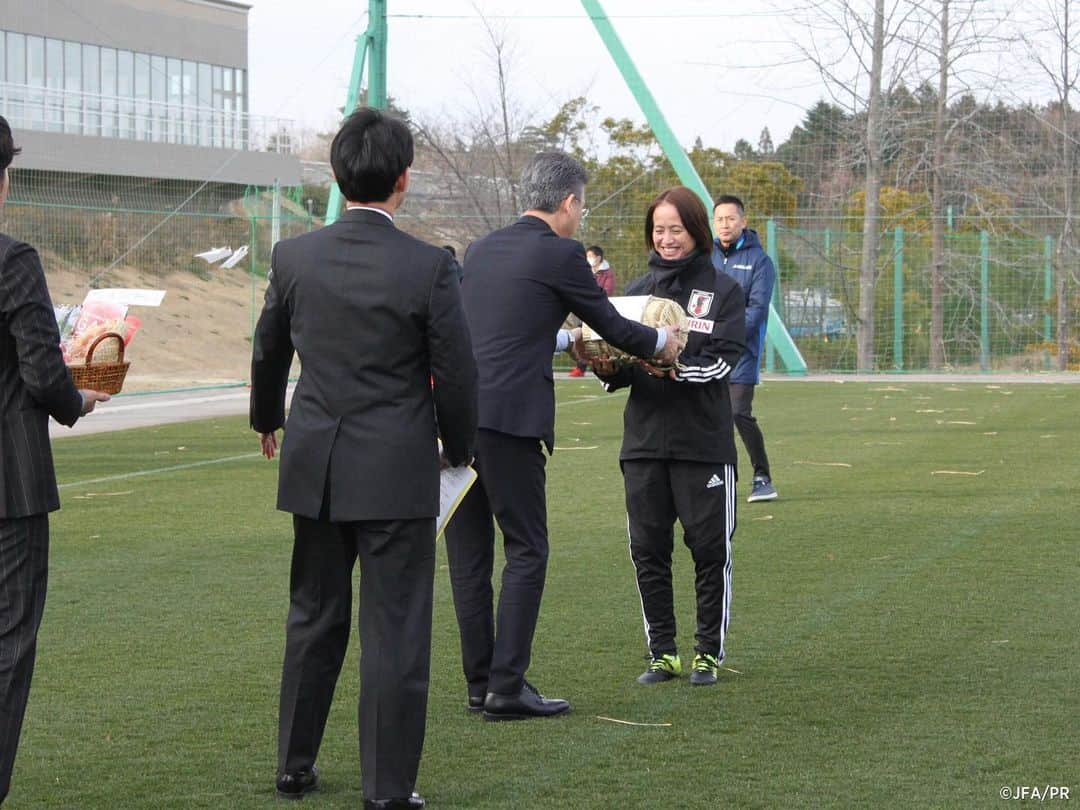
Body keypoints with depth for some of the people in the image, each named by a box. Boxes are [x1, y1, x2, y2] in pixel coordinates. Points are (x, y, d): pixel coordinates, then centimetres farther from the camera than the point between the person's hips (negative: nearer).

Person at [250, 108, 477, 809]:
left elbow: (269, 352, 14)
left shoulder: (294, 258, -1)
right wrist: (458, 449, 11)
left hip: (314, 466, 4)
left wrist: (267, 419, 34)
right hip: (397, 473, -4)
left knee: (314, 620, 18)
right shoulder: (428, 267, -14)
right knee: (395, 632, 2)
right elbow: (457, 375, -8)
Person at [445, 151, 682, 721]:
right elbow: (611, 325, 8)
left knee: (469, 554, 11)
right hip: (508, 418, -7)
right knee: (526, 550, 1)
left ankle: (481, 682, 16)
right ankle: (507, 687, -3)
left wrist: (567, 340, 44)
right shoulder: (561, 255, -3)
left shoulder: (481, 249, 17)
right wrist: (661, 343, 27)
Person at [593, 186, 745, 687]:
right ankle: (662, 652, 15)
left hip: (704, 439, -3)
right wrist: (608, 368, -12)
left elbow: (722, 361, -9)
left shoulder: (723, 290, 2)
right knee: (647, 548, 5)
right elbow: (620, 355, 11)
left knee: (710, 548, 1)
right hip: (643, 438, 4)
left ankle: (708, 653, 12)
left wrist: (676, 369, -26)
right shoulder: (638, 291, 12)